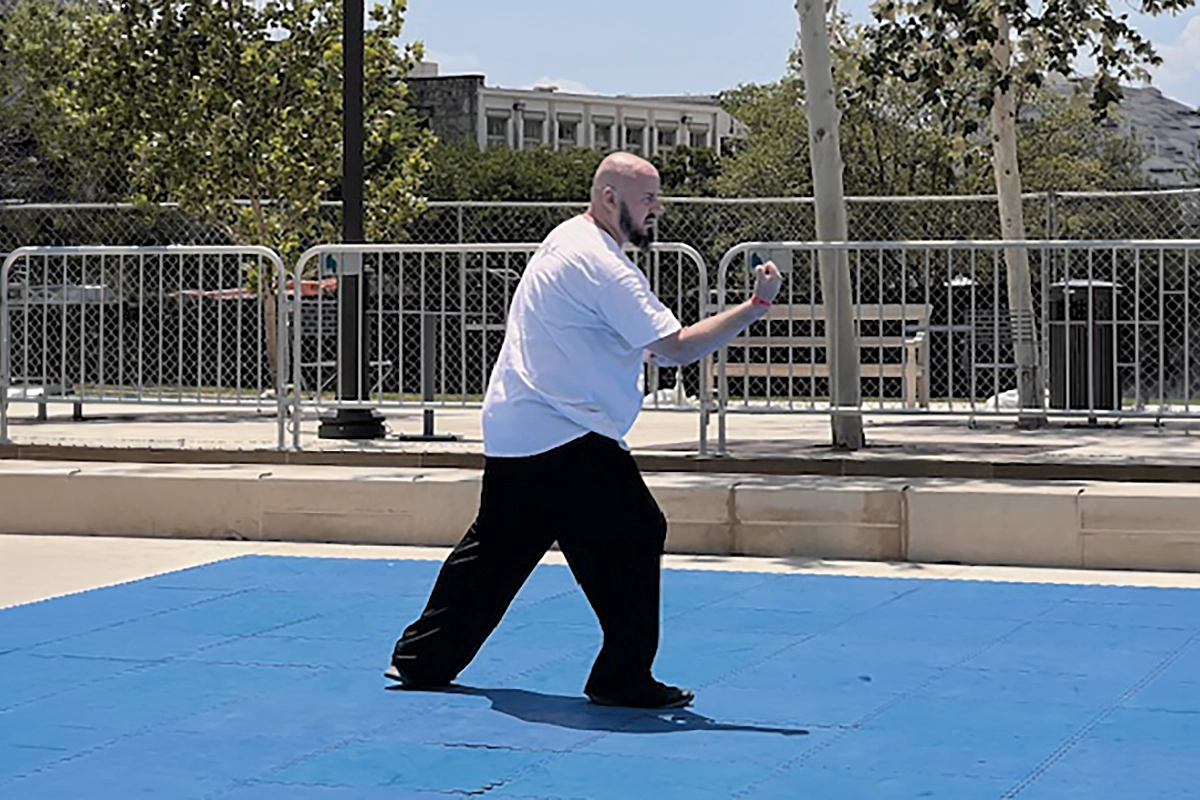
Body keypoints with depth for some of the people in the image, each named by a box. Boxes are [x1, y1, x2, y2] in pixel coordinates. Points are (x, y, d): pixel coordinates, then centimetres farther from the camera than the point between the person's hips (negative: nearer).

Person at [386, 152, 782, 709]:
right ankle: (624, 679, -1)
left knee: (496, 548, 17)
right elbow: (677, 348, -21)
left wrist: (636, 350, 12)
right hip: (566, 440, -10)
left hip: (510, 432, 10)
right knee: (632, 539, -5)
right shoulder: (602, 266, -17)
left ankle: (421, 659, 24)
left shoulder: (567, 239, 15)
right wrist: (757, 306, -20)